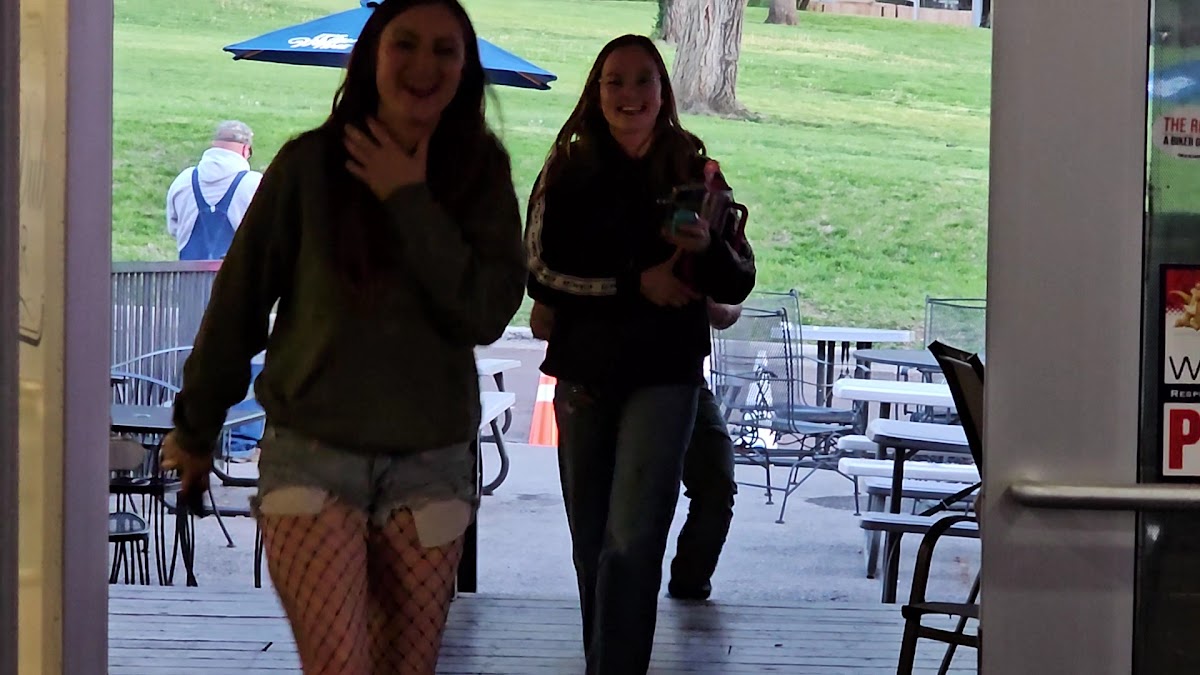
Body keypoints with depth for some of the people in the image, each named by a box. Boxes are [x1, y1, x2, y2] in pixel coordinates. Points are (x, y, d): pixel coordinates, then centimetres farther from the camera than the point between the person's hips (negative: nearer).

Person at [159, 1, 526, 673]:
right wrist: (196, 426, 11)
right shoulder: (310, 163, -5)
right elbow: (240, 299, 3)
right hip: (313, 453, -2)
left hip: (432, 461, 2)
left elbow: (488, 313, -12)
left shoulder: (482, 170, 0)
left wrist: (410, 201, -14)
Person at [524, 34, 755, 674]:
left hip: (664, 374, -2)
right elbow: (540, 275, -8)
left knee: (633, 541, -12)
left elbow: (737, 286, 0)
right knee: (590, 539, 13)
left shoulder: (692, 171, -1)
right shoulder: (567, 170, -1)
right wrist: (635, 283, -17)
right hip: (584, 371, 2)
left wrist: (708, 246, -21)